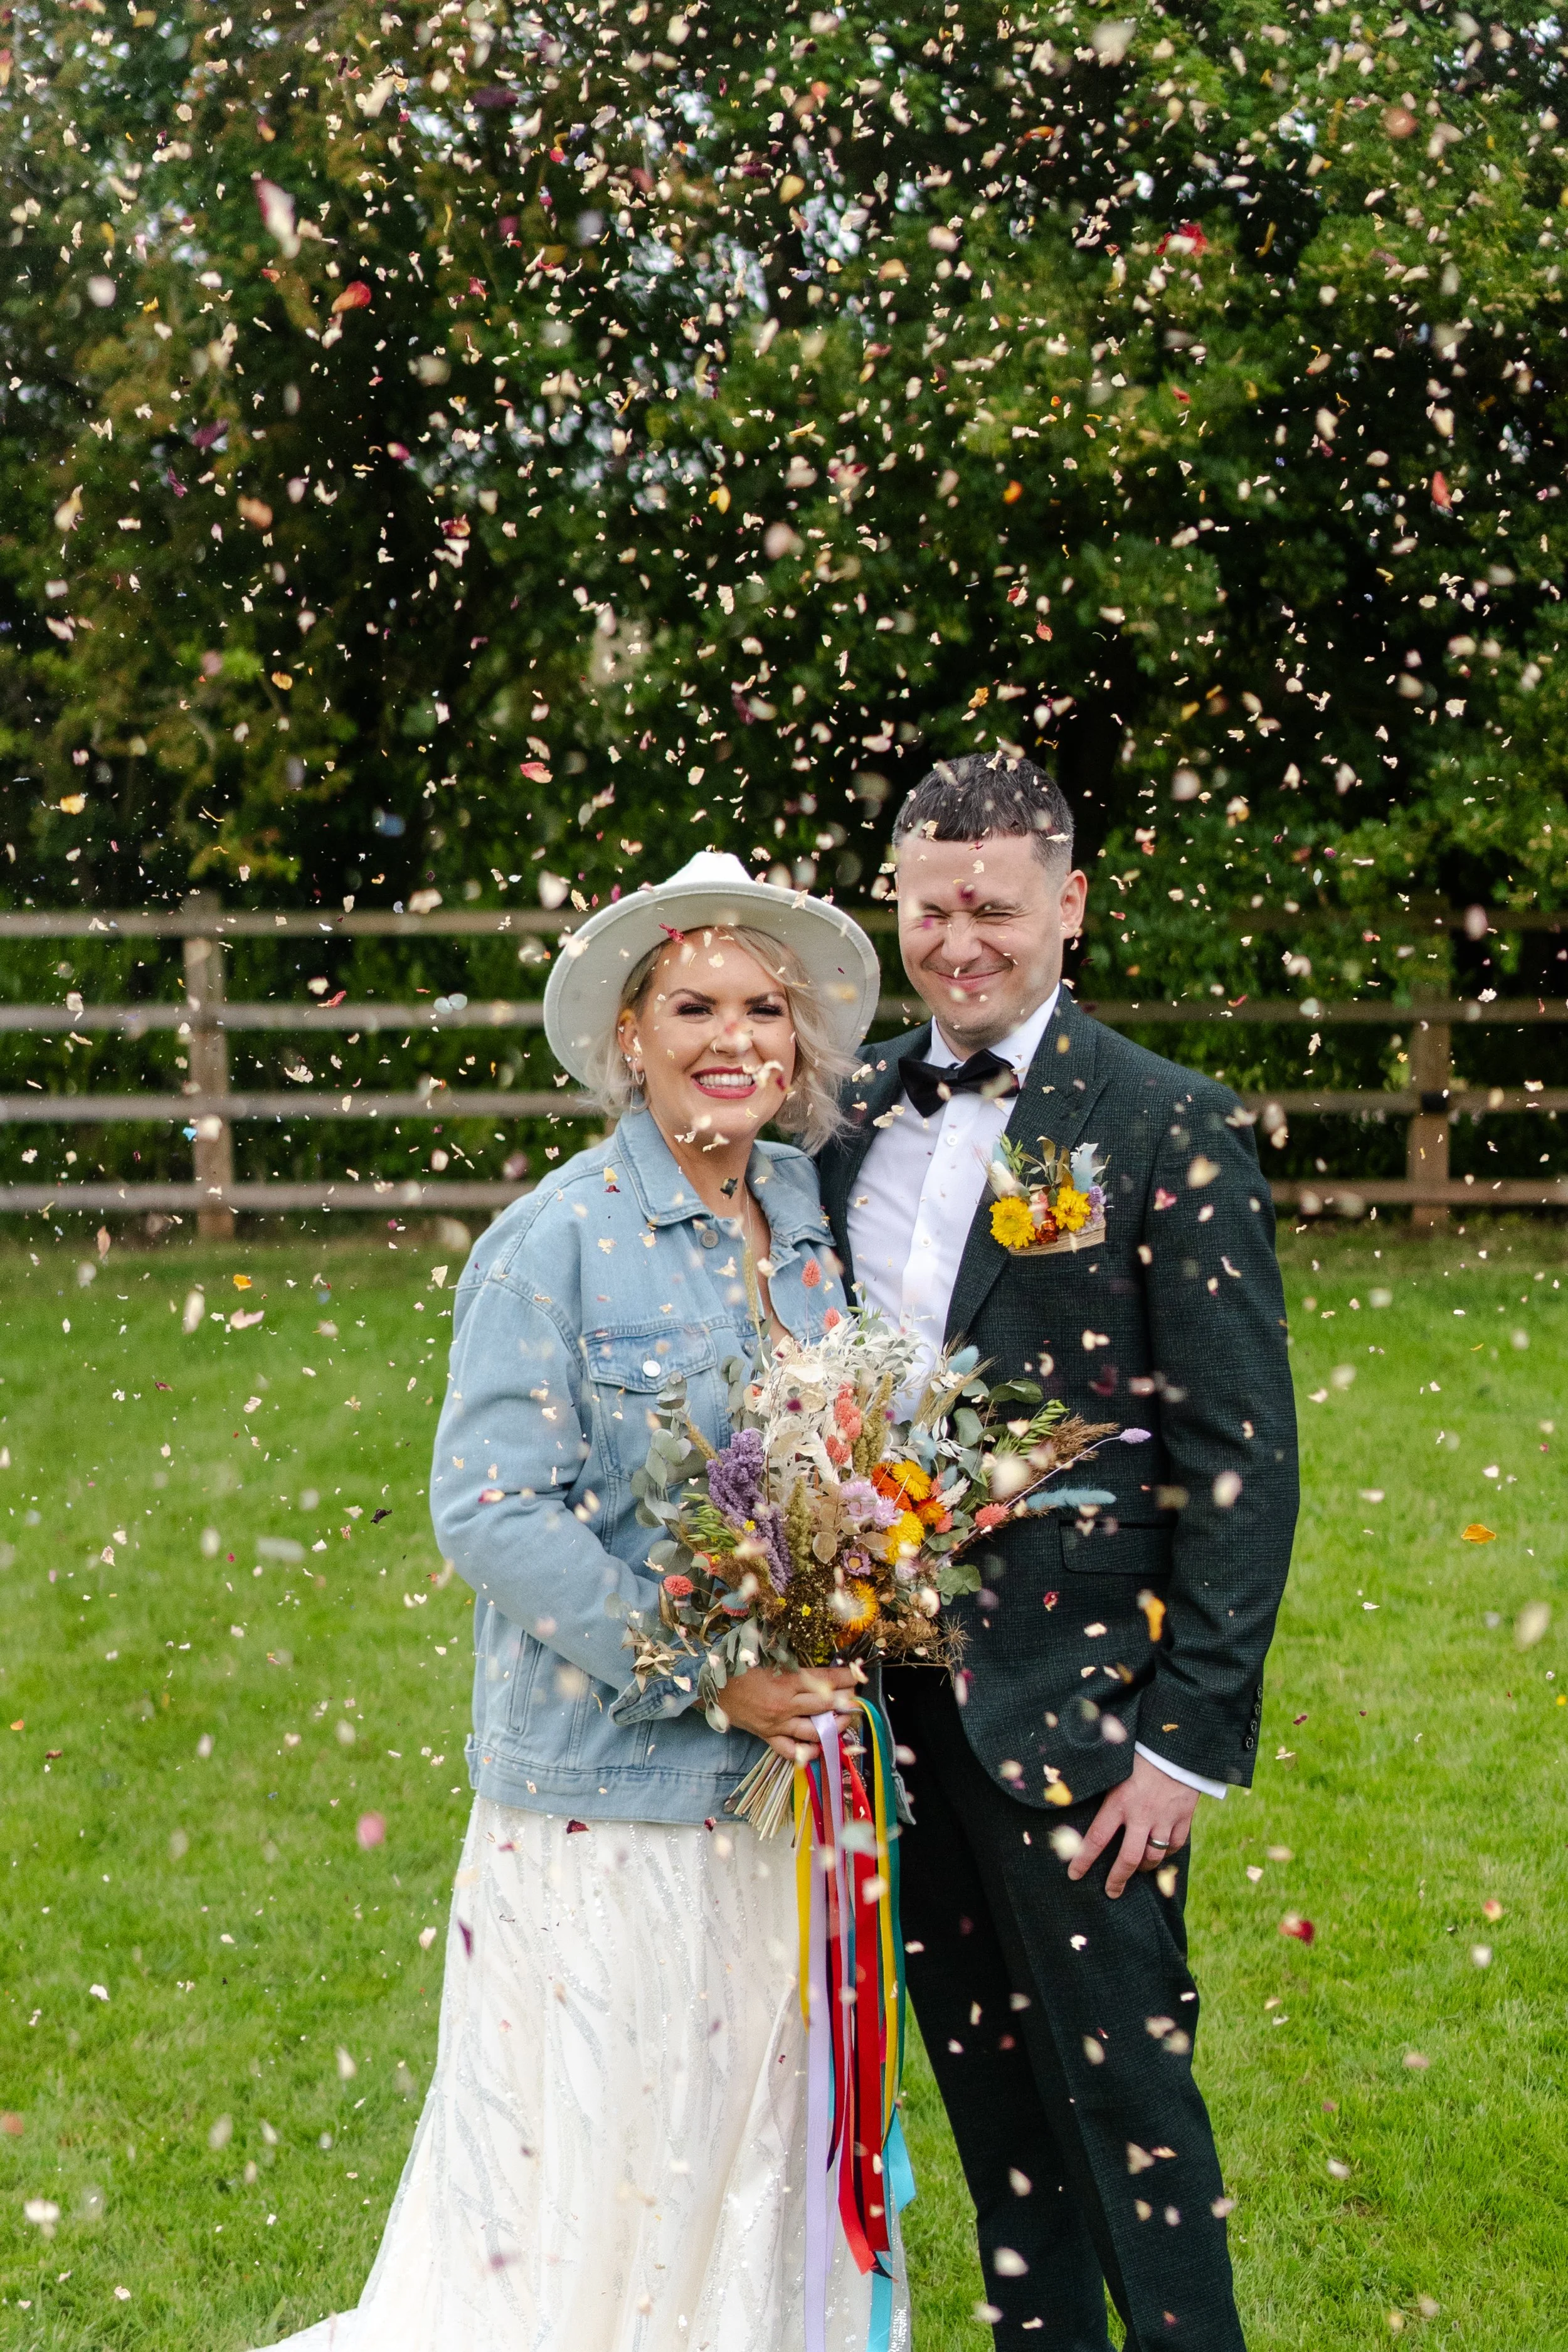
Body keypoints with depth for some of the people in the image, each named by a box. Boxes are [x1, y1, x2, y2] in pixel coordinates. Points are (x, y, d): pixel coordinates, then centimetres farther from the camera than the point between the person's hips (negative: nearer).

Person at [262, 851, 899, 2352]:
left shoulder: (809, 1216, 6)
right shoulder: (557, 1241, -13)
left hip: (783, 1768, 6)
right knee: (591, 2176, 2)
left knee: (761, 2154, 15)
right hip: (609, 1789, -6)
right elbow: (489, 1513, -16)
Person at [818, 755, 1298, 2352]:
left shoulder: (1172, 1128, -9)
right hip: (892, 1677, 5)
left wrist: (1195, 1735, -14)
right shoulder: (848, 1115, 7)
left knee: (1123, 2079, 0)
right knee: (979, 2062, 17)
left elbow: (1244, 1453, -10)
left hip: (1073, 1685, -5)